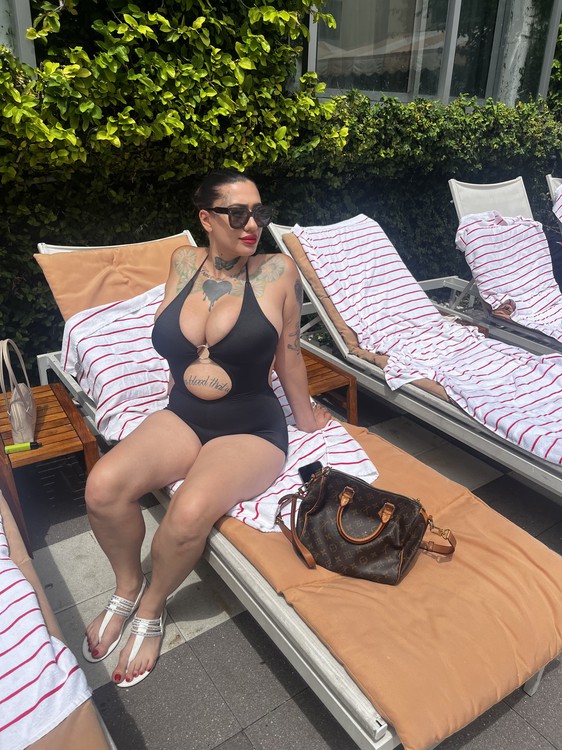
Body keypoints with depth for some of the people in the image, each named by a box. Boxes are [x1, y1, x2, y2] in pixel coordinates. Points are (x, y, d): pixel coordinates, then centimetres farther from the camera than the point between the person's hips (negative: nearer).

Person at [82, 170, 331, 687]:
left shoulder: (277, 272, -8)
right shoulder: (185, 262, 2)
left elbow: (288, 355, 1)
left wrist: (306, 418, 10)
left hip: (252, 430, -3)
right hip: (183, 419, 4)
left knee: (190, 511, -31)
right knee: (103, 485, -22)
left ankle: (152, 609, 3)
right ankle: (126, 588, 9)